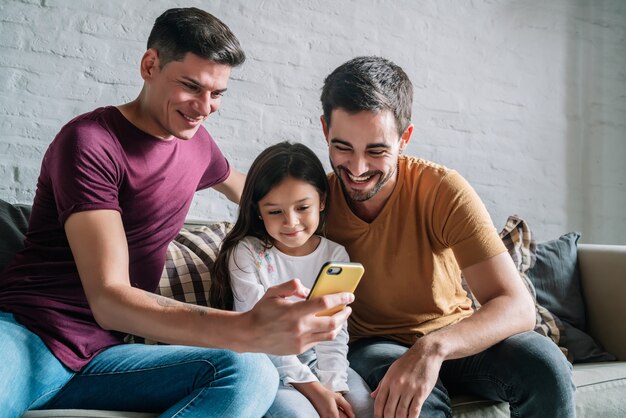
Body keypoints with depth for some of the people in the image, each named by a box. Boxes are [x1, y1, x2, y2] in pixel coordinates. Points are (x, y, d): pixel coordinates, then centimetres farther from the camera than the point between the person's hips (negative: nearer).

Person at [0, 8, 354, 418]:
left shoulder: (195, 142, 9)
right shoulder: (90, 142, -12)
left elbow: (244, 188, 36)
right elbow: (108, 299, -23)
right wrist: (248, 330, -36)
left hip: (98, 356, 8)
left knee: (251, 374, -24)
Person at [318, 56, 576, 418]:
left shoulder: (443, 191, -19)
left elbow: (518, 307, -26)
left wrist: (434, 347, -44)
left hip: (455, 338, 2)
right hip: (374, 346, -1)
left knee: (544, 364, -28)